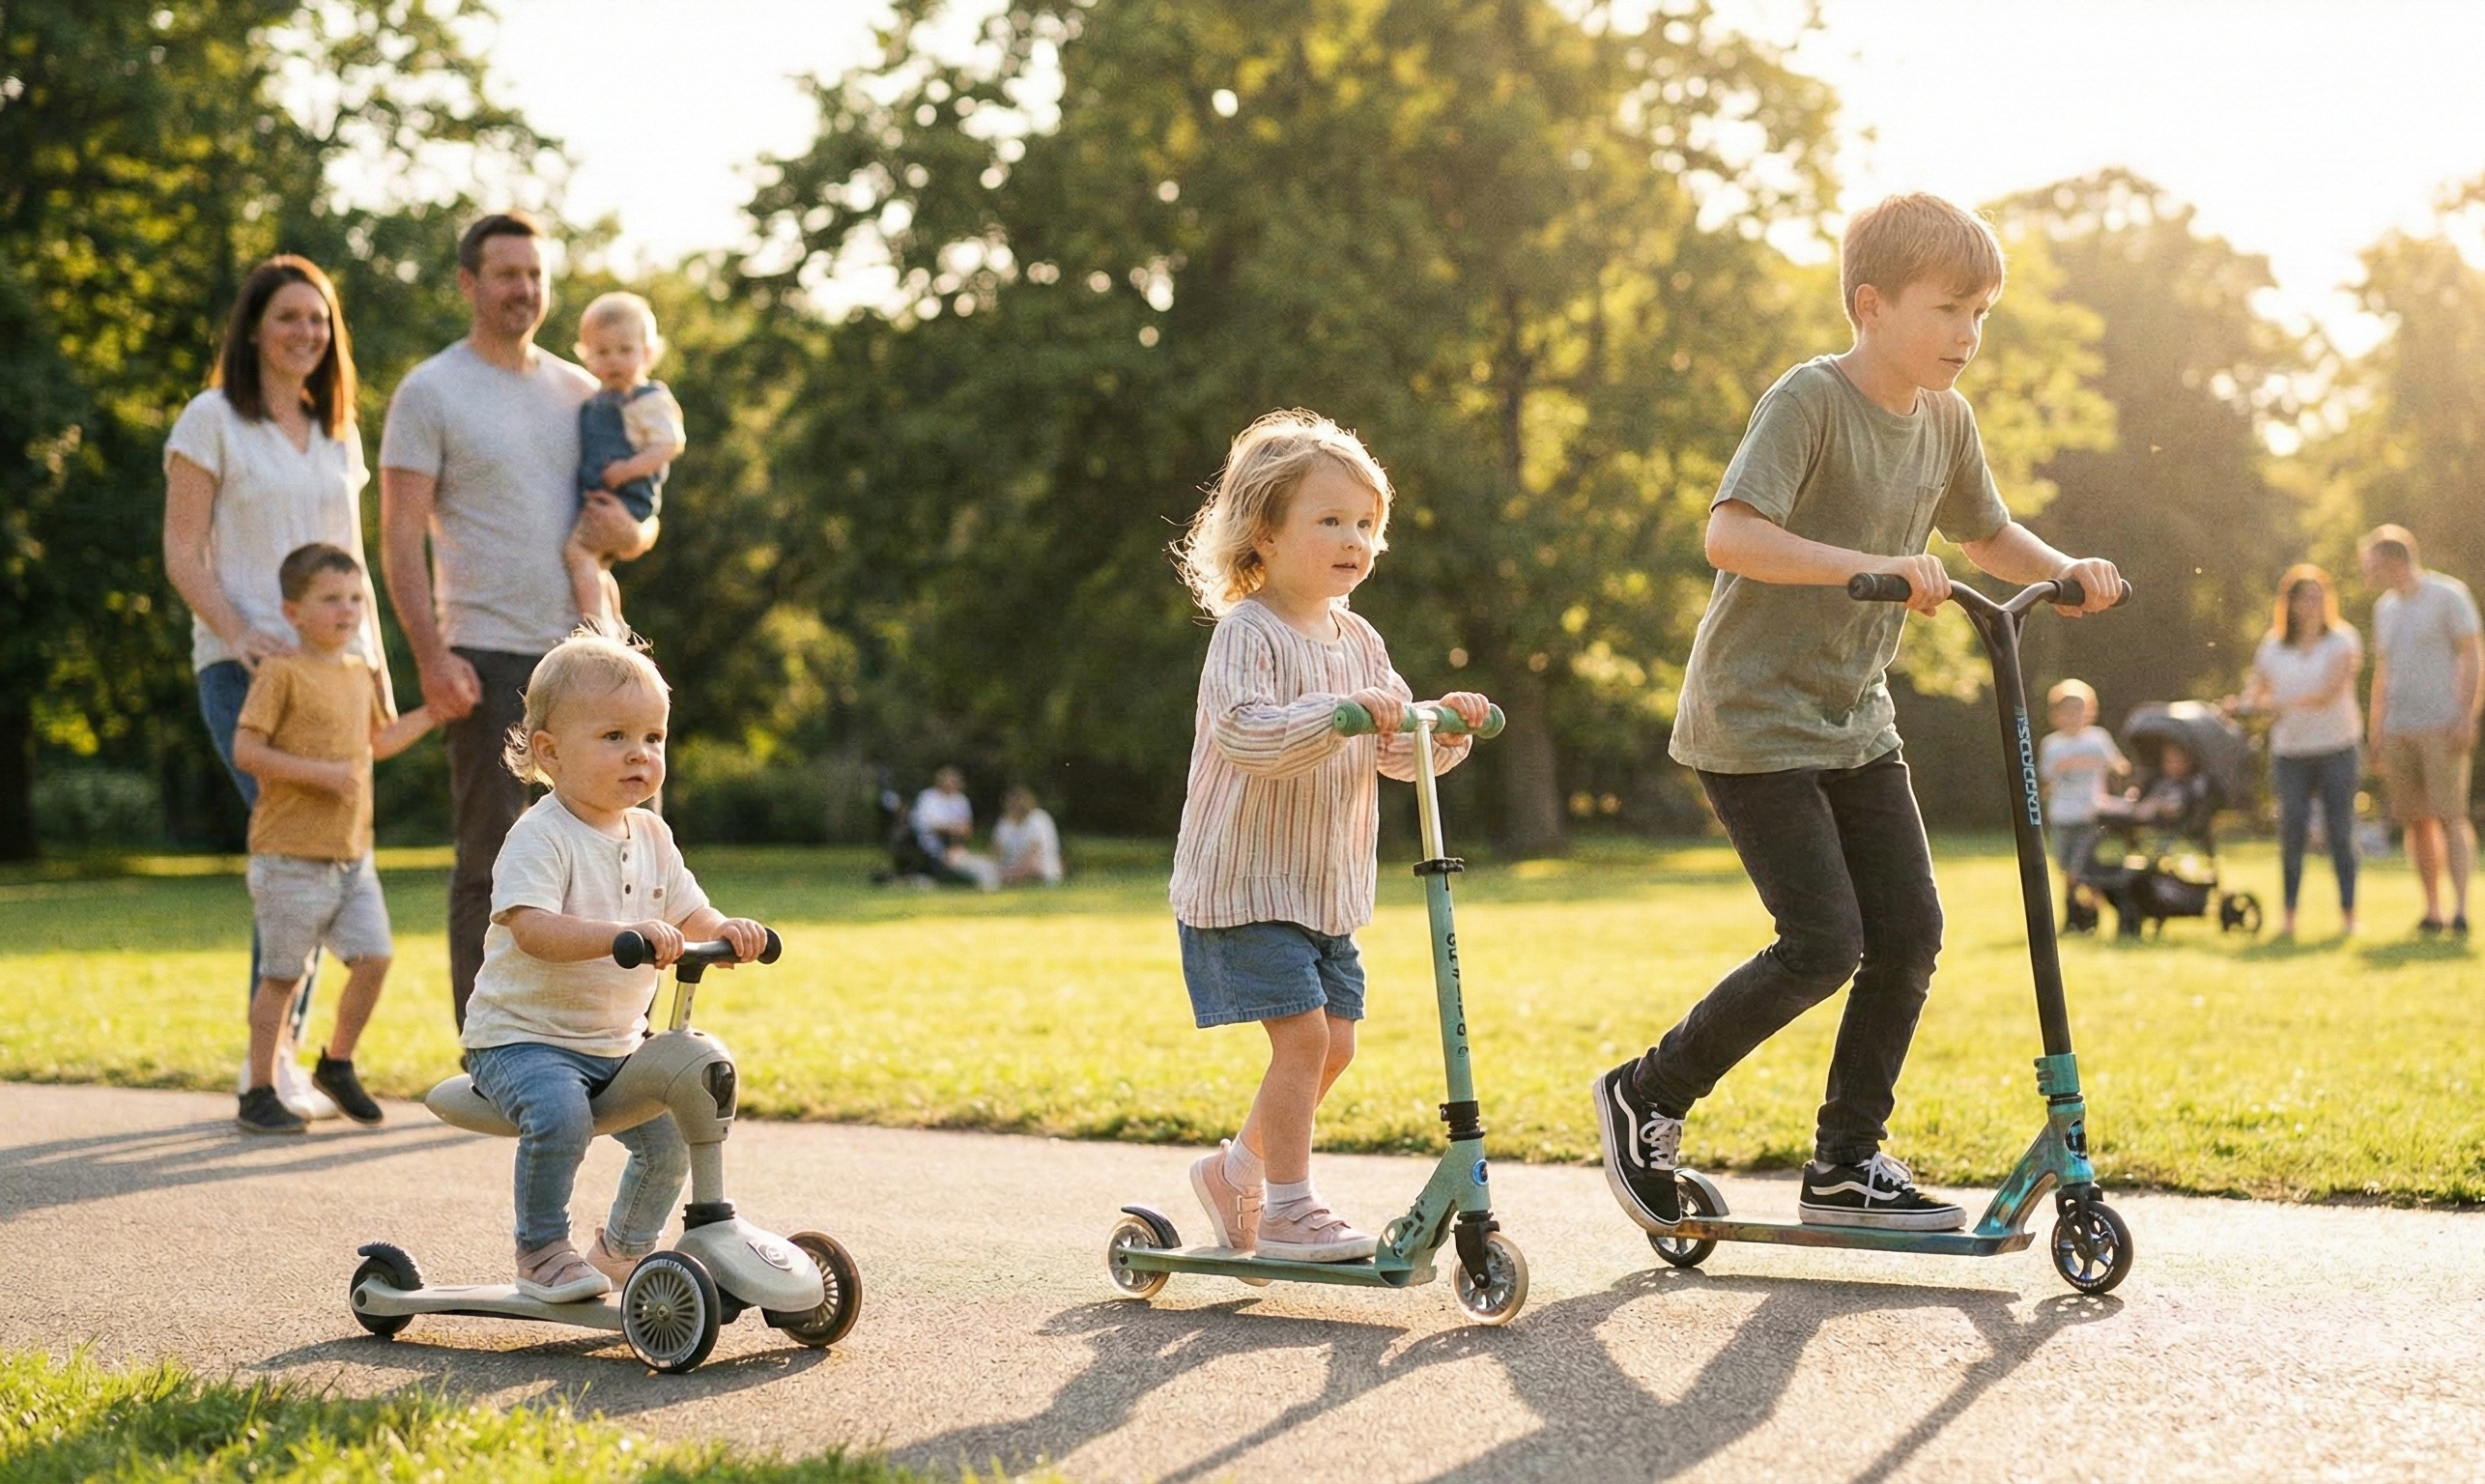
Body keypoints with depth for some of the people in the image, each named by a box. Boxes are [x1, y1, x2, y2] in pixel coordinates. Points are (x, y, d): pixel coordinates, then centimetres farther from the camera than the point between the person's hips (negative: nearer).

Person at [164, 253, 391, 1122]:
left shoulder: (338, 432, 19)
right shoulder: (212, 420, 2)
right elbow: (182, 552, -3)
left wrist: (375, 667, 14)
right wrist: (234, 631, -18)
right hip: (246, 663, -6)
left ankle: (285, 1055, 10)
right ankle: (267, 1061, -11)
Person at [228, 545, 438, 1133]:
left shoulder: (359, 674, 14)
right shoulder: (281, 673, -10)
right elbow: (246, 750, -17)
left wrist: (435, 709, 23)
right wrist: (320, 772, -22)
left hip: (352, 856, 7)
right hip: (290, 858, -7)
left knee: (374, 957, -1)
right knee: (283, 975, -1)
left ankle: (337, 1063, 20)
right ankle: (260, 1095, 10)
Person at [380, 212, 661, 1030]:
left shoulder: (579, 391, 15)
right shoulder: (430, 393, -1)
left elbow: (643, 520, 20)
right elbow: (400, 539, -7)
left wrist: (629, 532, -5)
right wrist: (431, 655, -18)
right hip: (487, 656, -5)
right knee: (489, 863, -2)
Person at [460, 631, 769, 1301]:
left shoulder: (650, 837, 7)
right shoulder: (540, 837, -18)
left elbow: (686, 915, 10)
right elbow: (534, 930, -31)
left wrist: (725, 930, -14)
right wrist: (623, 934, -45)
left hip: (616, 1042, 8)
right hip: (522, 1036, -7)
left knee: (671, 1132, 2)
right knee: (560, 1112, -32)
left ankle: (625, 1249, 27)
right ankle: (542, 1253, -13)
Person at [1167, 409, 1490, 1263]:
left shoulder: (1359, 642, 9)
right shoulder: (1246, 634, -16)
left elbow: (1396, 752, 9)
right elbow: (1244, 733, -32)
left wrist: (1443, 727, -11)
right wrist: (1344, 713, -41)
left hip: (1327, 888, 8)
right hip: (1243, 883, -8)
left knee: (1333, 1042, 10)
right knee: (1302, 1034, -13)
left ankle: (1237, 1169, 29)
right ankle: (1287, 1209, -3)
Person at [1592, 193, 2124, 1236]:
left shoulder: (1944, 422, 7)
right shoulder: (1810, 399, -16)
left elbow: (1987, 535, 24)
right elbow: (1731, 534, -29)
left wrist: (2065, 571, 5)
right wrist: (1872, 565, -38)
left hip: (1855, 720, 8)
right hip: (1755, 719, -8)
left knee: (1909, 931, 1)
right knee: (1823, 946, -13)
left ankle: (1846, 1163, 12)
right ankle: (1646, 1097, 5)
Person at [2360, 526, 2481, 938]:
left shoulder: (2447, 595, -2)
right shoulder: (2385, 608, 17)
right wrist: (2376, 733, 18)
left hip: (2442, 727, -6)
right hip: (2398, 729, 6)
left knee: (2451, 815, -11)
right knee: (2415, 820, 2)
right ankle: (2432, 909, 7)